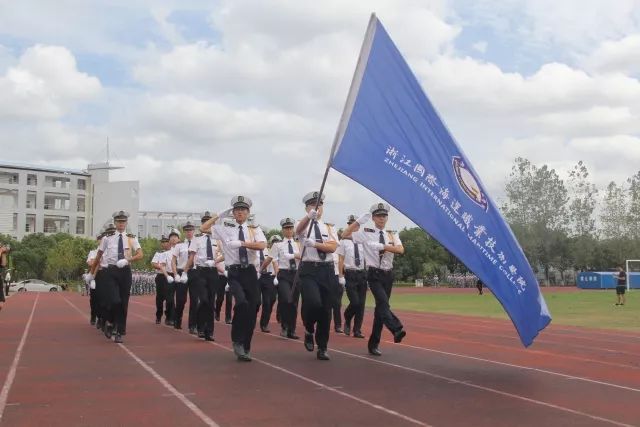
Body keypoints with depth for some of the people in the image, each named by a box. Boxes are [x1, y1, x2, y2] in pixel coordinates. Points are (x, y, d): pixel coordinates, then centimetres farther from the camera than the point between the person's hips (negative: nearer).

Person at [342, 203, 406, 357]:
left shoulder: (392, 234, 8)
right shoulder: (366, 233, -1)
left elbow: (401, 250, -10)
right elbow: (344, 235, -9)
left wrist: (382, 246, -23)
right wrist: (358, 221, -13)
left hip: (388, 274, 4)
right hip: (374, 274, -4)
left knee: (380, 307, 7)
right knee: (383, 302, -25)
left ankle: (373, 344, 14)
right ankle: (396, 330, -44)